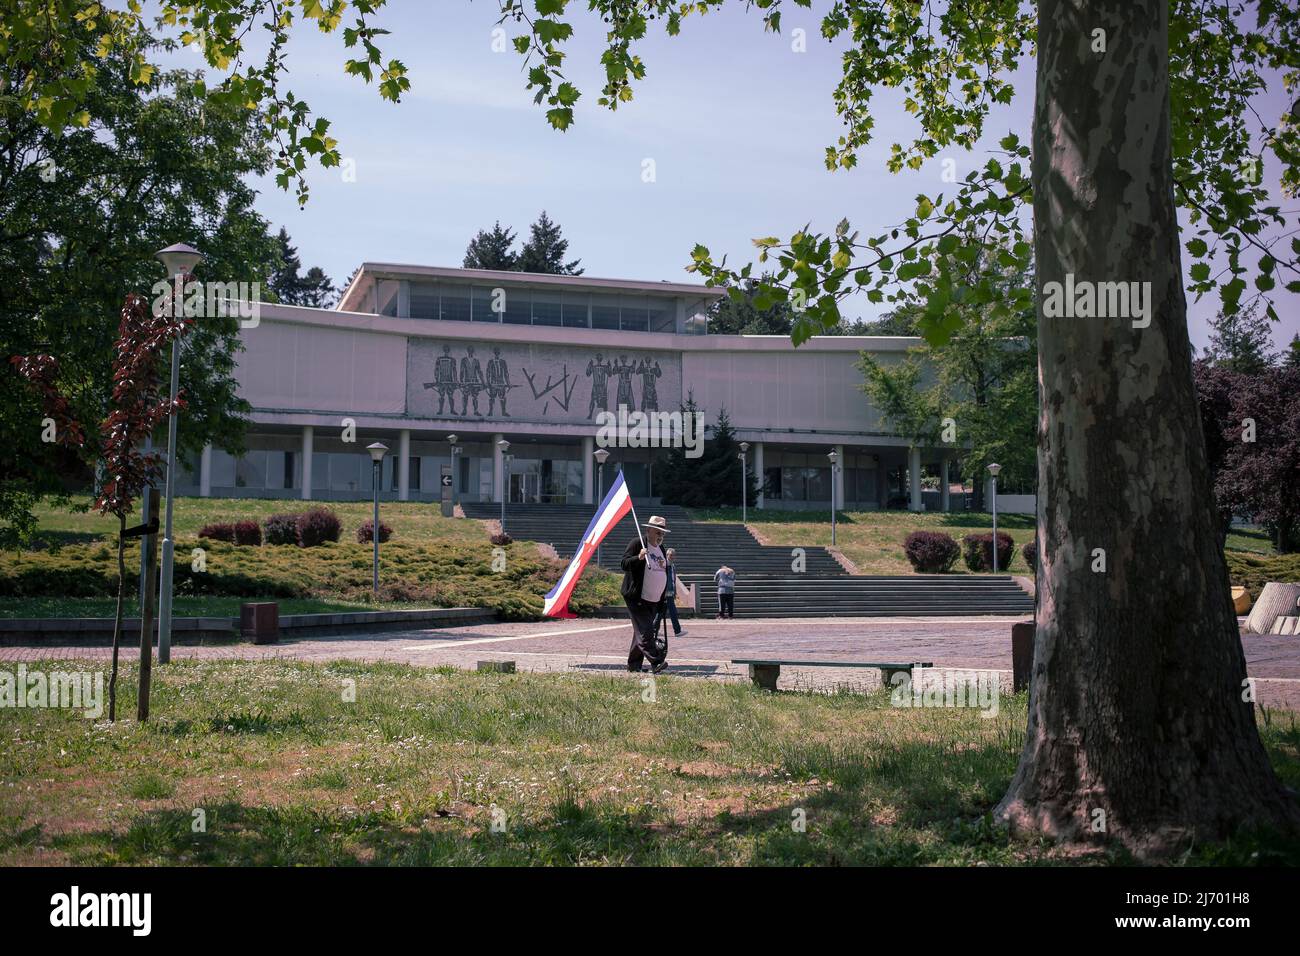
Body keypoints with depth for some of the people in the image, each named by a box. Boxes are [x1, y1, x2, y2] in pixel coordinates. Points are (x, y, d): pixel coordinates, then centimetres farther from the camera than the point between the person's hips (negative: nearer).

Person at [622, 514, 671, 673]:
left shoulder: (661, 549, 19)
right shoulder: (637, 543, -5)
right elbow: (625, 563, -14)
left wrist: (664, 566, 9)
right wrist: (639, 557, -29)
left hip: (654, 601, 8)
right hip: (637, 598, -8)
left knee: (641, 632, 11)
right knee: (645, 631, -15)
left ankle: (634, 665, 17)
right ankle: (656, 662, -21)